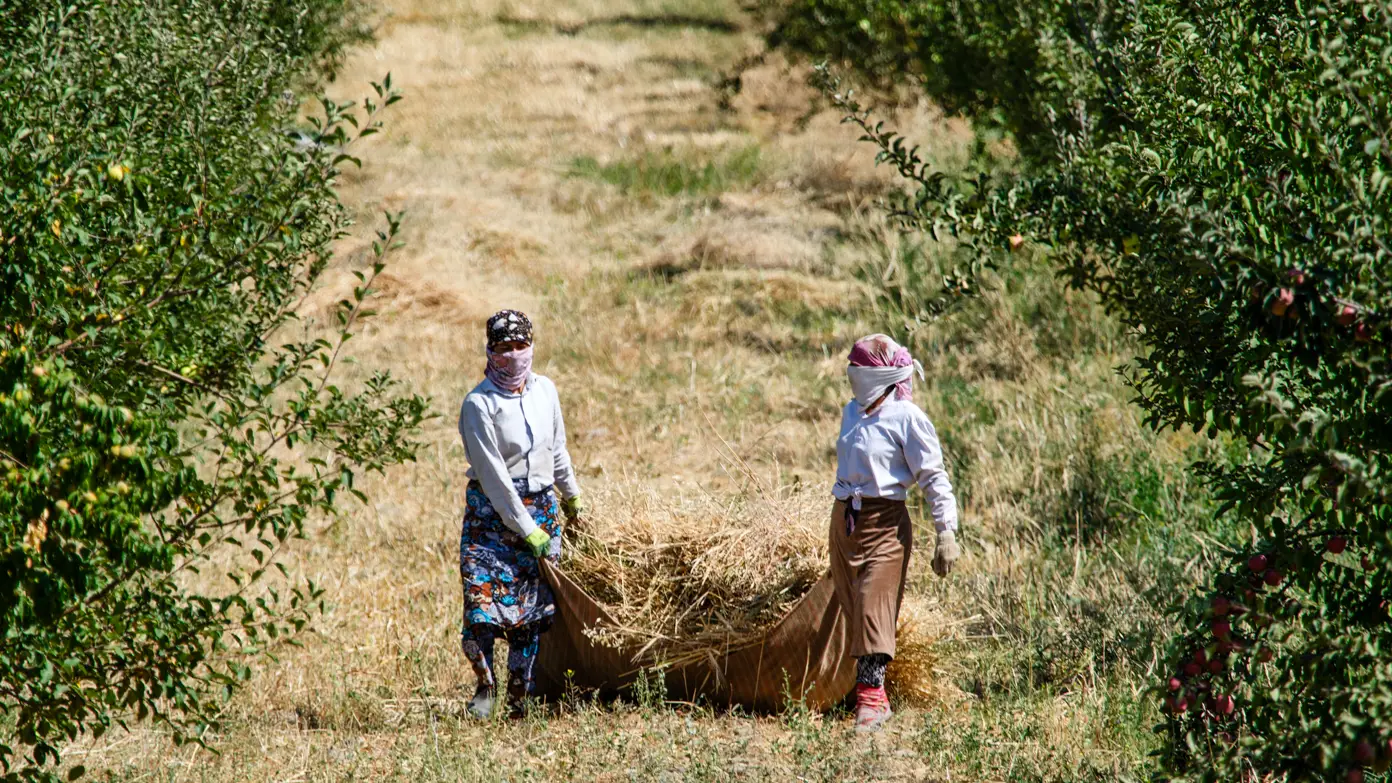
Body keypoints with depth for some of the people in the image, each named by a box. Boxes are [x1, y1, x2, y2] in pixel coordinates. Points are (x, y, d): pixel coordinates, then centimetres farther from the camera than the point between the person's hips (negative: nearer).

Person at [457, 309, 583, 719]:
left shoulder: (544, 390, 4)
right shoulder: (478, 404, -13)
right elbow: (493, 475, -15)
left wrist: (571, 495, 30)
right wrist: (527, 531, -16)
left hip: (541, 507, 4)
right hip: (491, 511, -4)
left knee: (531, 607, 1)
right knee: (482, 599, -12)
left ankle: (519, 693, 13)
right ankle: (486, 685, 10)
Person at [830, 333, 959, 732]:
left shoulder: (906, 418, -9)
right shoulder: (852, 412, 12)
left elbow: (934, 477, -10)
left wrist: (946, 533, -15)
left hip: (884, 523, -7)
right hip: (843, 518, 7)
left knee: (874, 608, -15)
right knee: (852, 609, 5)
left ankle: (872, 695, -16)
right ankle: (870, 694, 10)